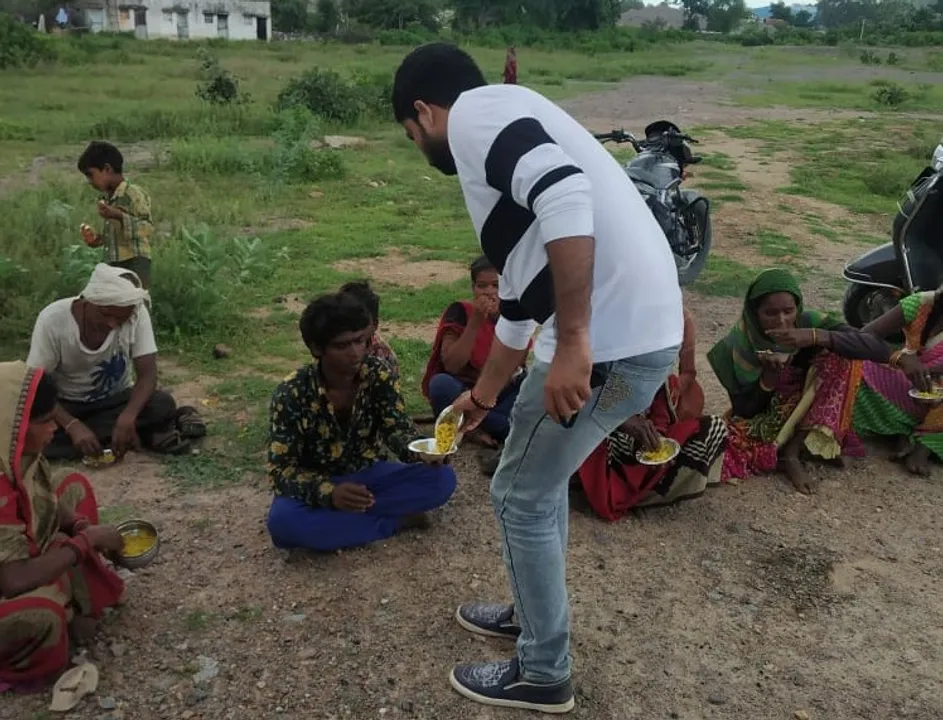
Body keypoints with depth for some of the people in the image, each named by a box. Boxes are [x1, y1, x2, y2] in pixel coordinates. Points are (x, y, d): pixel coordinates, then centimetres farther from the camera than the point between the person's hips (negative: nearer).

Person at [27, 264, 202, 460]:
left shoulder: (136, 314, -22)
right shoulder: (53, 319, -25)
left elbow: (147, 374, -22)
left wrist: (127, 417, -41)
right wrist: (73, 426, -39)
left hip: (116, 399, -2)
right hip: (66, 405, 2)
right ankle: (142, 434, -21)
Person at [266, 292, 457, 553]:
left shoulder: (379, 375, -12)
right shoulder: (292, 394, -19)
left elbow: (397, 428, -17)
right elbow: (281, 469, -20)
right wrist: (329, 493, -39)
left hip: (369, 476, 2)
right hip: (318, 485, -2)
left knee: (442, 478, -21)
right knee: (283, 521, -36)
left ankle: (339, 520, -19)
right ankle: (397, 521, -23)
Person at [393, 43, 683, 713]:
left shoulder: (476, 110, -4)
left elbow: (565, 193, -24)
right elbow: (520, 298, 33)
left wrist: (572, 344, -26)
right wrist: (484, 395, 44)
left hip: (610, 340, -9)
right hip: (639, 328, 9)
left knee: (522, 498, 9)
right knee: (541, 476, 27)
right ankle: (536, 613, 46)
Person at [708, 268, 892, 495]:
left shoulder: (808, 322, -14)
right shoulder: (738, 345, -16)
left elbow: (881, 349, -24)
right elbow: (744, 410, -11)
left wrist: (817, 337, -36)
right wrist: (769, 375, -29)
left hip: (806, 415, 3)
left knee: (843, 357, -23)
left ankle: (791, 450, -20)